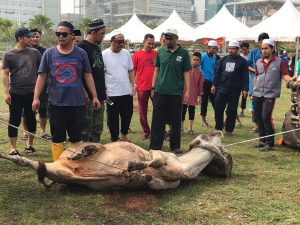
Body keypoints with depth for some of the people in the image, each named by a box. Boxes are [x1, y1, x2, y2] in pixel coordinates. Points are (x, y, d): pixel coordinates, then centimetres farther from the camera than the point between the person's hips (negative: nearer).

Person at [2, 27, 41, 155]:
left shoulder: (35, 53, 4)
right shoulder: (9, 55, -1)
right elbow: (5, 74, -4)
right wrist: (6, 92, -13)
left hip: (31, 92, 2)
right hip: (15, 93, -2)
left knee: (31, 119, 10)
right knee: (14, 120, 2)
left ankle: (30, 144, 25)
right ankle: (13, 148, 11)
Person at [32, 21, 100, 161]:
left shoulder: (81, 53, 2)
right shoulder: (49, 53, 2)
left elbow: (88, 76, 6)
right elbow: (42, 76, 3)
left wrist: (94, 96, 3)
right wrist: (36, 98, -4)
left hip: (77, 103, 0)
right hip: (56, 103, 0)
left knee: (76, 138, 9)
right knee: (57, 138, 7)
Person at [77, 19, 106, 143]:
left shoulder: (97, 47, 16)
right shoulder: (81, 47, -10)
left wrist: (103, 92, 19)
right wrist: (84, 93, -20)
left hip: (99, 96, 9)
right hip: (88, 96, -9)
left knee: (97, 129, 14)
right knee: (85, 129, -1)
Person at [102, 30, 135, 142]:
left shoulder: (126, 53, 6)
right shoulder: (104, 55, -8)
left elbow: (131, 71, 12)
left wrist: (133, 85, 4)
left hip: (127, 92, 5)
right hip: (112, 93, -4)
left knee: (127, 114, 14)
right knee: (113, 117, 5)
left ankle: (124, 135, 35)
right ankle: (115, 139, 19)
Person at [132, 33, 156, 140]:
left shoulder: (157, 54, 4)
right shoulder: (137, 54, 0)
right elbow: (133, 70, 3)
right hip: (142, 87, -1)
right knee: (143, 110, 9)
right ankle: (146, 131, 22)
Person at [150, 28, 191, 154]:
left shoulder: (183, 53, 1)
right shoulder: (161, 52, 5)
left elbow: (186, 73, 2)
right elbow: (156, 70, 10)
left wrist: (187, 90, -3)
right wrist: (153, 87, 5)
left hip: (176, 92, -1)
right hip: (160, 91, 1)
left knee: (176, 121, 8)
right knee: (157, 120, 3)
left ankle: (175, 146, 20)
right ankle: (155, 146, 9)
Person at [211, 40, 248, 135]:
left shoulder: (242, 61, 1)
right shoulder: (224, 59, 11)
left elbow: (245, 76, -2)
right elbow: (218, 73, 13)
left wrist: (245, 89, -9)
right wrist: (214, 85, 6)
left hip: (235, 90, -3)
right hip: (222, 88, 3)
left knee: (232, 111, 3)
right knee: (218, 108, 0)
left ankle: (229, 130, 13)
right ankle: (218, 128, 13)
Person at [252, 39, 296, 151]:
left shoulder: (279, 62, -1)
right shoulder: (258, 62, 12)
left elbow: (285, 75, -7)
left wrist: (290, 79, -28)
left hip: (270, 95, -5)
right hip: (257, 95, 5)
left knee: (266, 117, -14)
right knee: (258, 118, 8)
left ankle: (269, 143, -5)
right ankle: (262, 141, 21)